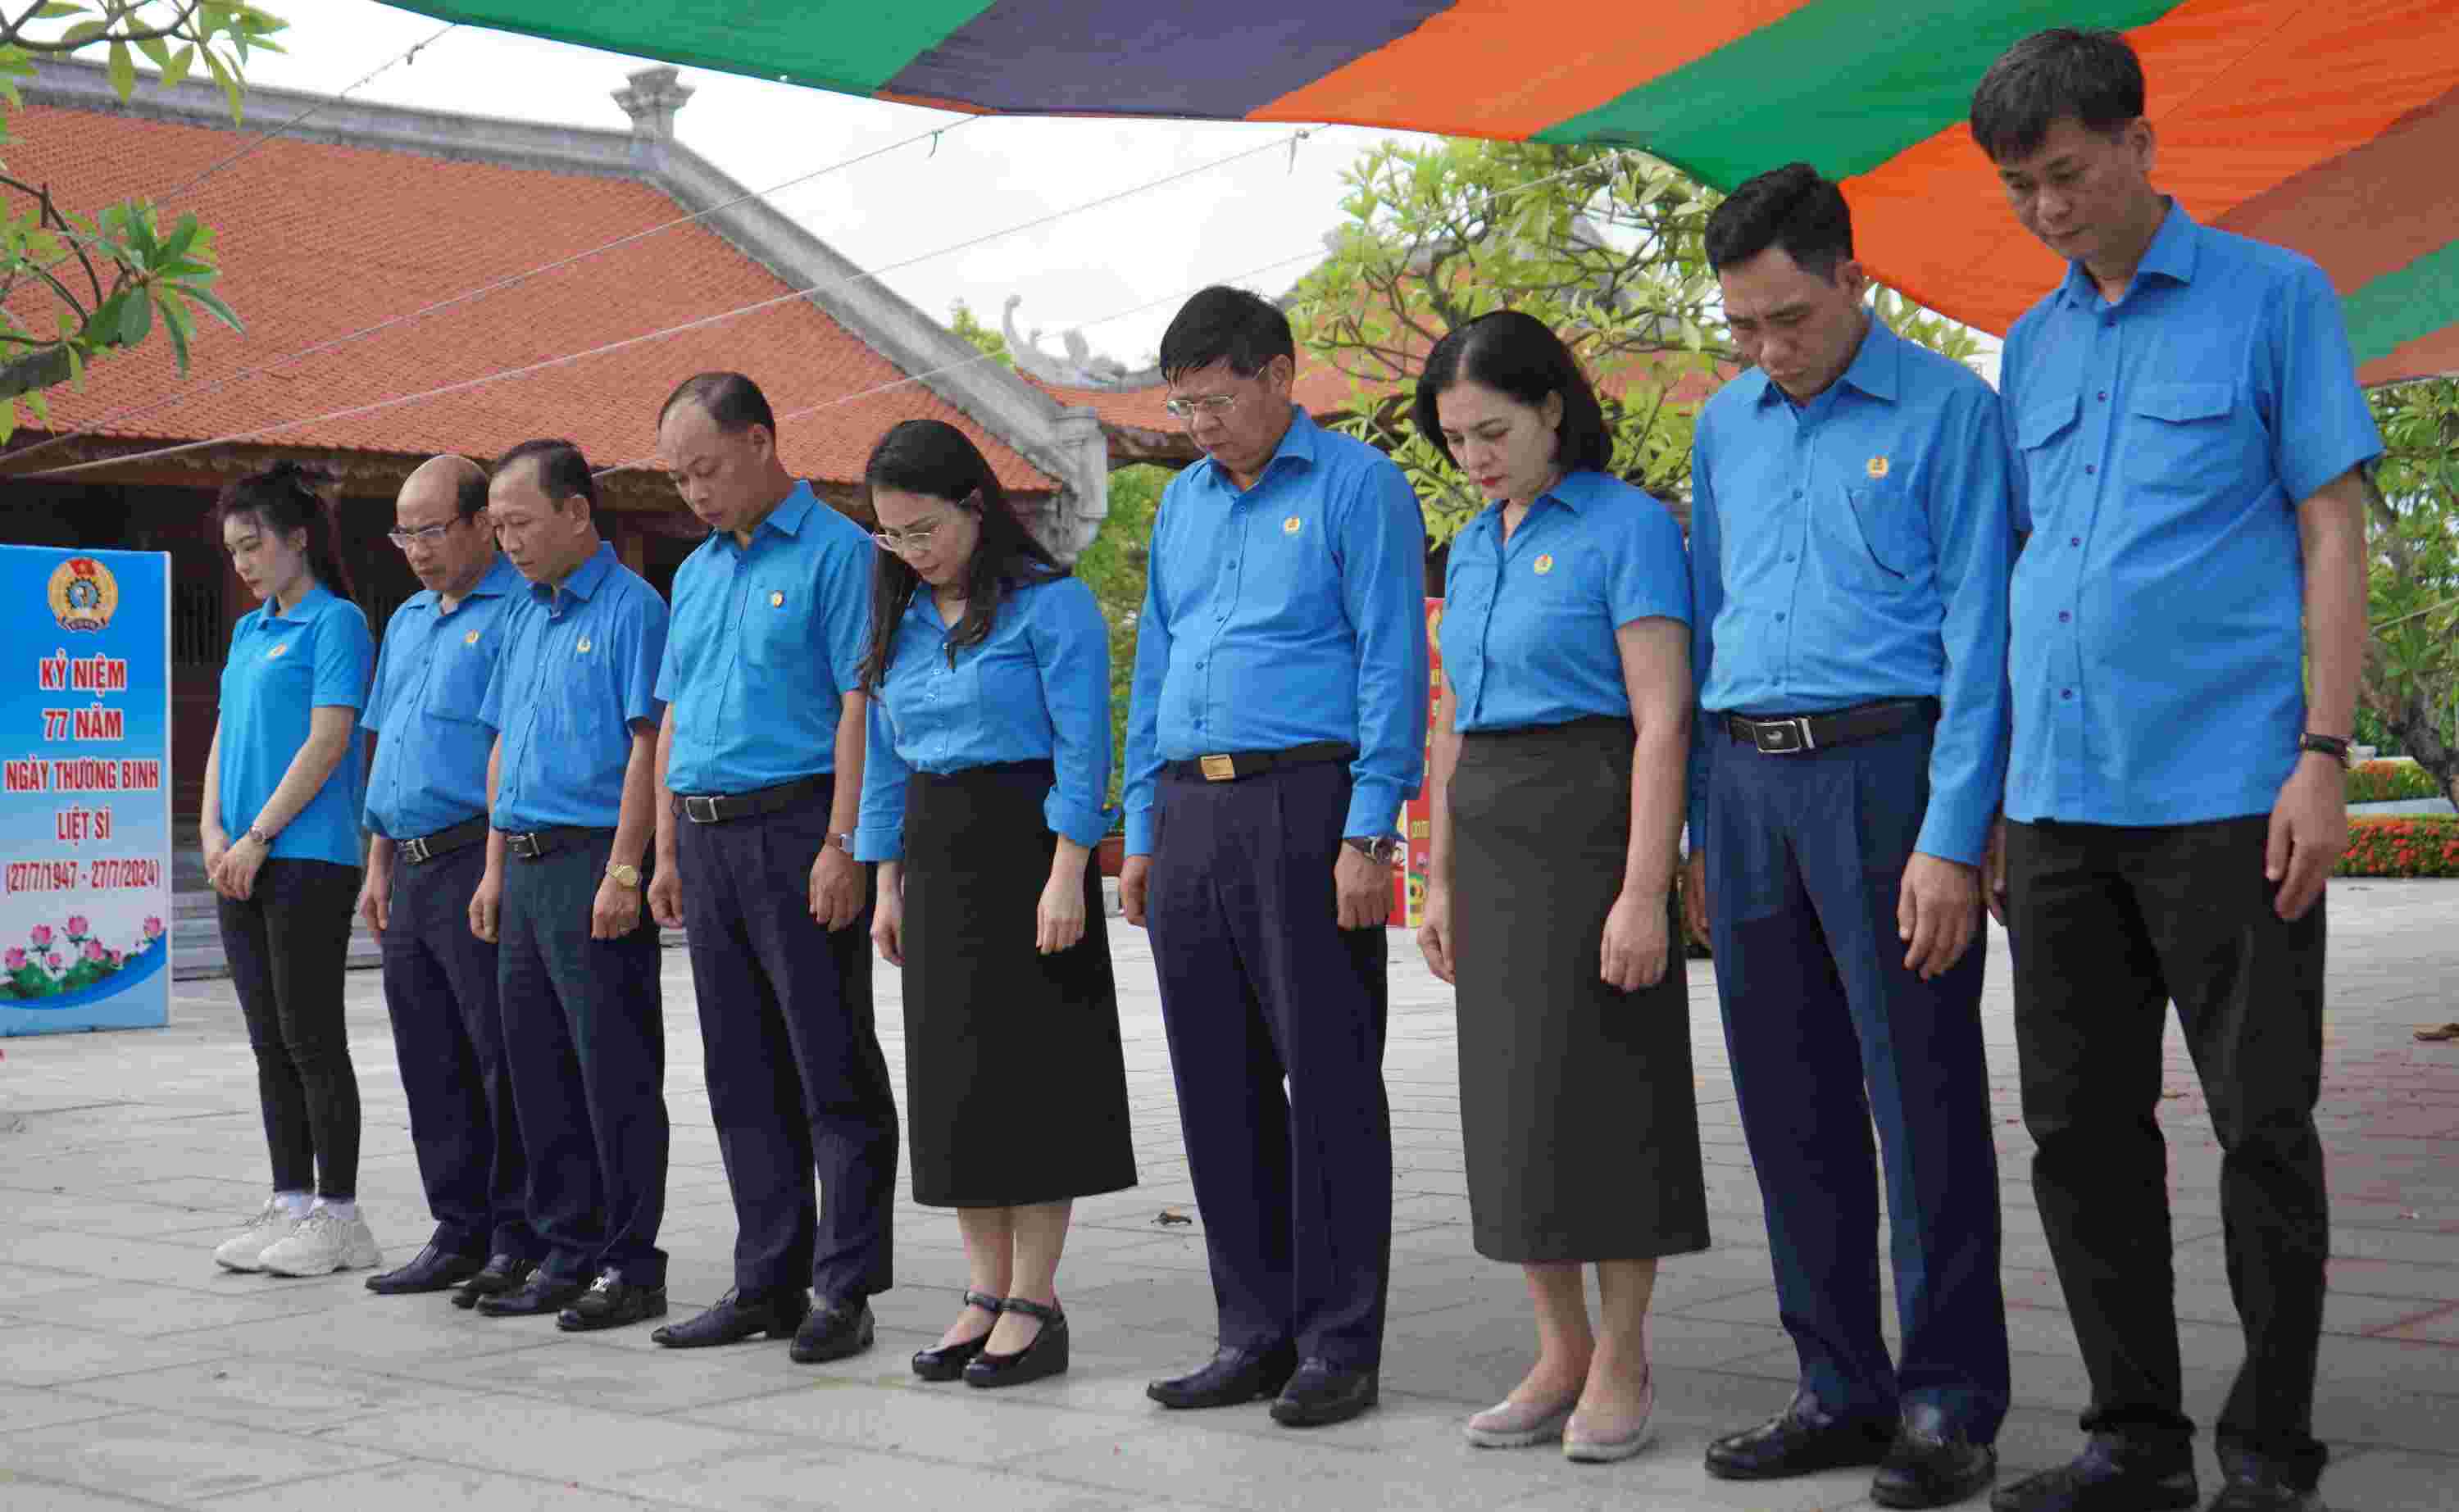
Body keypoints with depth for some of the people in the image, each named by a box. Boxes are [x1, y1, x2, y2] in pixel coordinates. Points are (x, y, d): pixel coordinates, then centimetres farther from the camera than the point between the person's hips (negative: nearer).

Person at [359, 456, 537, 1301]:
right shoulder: (407, 623, 20)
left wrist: (504, 872, -19)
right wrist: (378, 865, 20)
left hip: (479, 862, -9)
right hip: (414, 874, 9)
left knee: (505, 1063, -5)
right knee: (431, 1068, 11)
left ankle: (520, 1241, 2)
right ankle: (461, 1235, 19)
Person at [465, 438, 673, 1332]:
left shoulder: (630, 608, -8)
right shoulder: (523, 616, 18)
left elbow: (648, 746, -14)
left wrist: (623, 872, -19)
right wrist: (496, 872, 17)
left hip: (594, 861, -9)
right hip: (527, 862, 9)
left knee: (615, 1073, -4)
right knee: (538, 1067, 12)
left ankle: (631, 1265, 2)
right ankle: (567, 1253, 20)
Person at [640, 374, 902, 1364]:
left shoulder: (835, 553, -5)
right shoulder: (696, 573, 18)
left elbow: (861, 705, -13)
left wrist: (842, 848, -19)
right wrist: (668, 854, 15)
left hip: (798, 828, -8)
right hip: (710, 840, 8)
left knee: (834, 1071, -3)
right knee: (744, 1078, 10)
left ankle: (845, 1291, 0)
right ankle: (767, 1283, 17)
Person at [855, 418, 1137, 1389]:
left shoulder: (1051, 604, -8)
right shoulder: (902, 619, 12)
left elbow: (1081, 748, -12)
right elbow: (886, 759, 16)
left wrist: (1067, 874, -18)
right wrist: (888, 884, 14)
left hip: (1026, 842, -7)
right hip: (936, 854, 7)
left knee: (1030, 1062, -4)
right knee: (951, 1068, 7)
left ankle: (1035, 1302, 3)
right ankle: (986, 1293, 15)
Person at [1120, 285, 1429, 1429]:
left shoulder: (1356, 486, -2)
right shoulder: (1182, 502, 18)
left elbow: (1392, 663, -8)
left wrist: (1368, 832, -15)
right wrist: (1141, 829, 15)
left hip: (1303, 801, -7)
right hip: (1190, 812, 7)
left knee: (1328, 1077, -3)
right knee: (1218, 1084, 9)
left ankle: (1338, 1346, 5)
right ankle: (1256, 1334, 18)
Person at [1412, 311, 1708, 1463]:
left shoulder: (1627, 526, -7)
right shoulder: (1470, 551, 15)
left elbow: (1662, 720, -14)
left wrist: (1644, 890, -20)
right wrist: (1442, 878, 16)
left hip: (1591, 823, -7)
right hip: (1491, 838, 7)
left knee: (1599, 1084, -3)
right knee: (1511, 1094, 8)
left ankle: (1621, 1358, 10)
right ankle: (1559, 1352, 18)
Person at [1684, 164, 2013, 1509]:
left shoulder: (1948, 413, -3)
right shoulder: (1724, 429, 15)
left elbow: (1977, 639, -8)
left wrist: (1950, 841, -15)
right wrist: (1697, 829, 14)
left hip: (1884, 768, -6)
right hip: (1748, 785, 6)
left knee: (1922, 1097, -3)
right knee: (1789, 1104, 9)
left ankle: (1949, 1403, 6)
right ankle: (1840, 1387, 19)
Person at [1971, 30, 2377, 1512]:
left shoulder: (2275, 298, 2)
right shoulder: (2033, 346, 16)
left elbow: (2332, 538, -2)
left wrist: (2323, 755, -11)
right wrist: (1993, 782, 13)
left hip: (2226, 793, -5)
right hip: (2061, 803, 5)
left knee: (2265, 1124, 1)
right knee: (2084, 1127, 8)